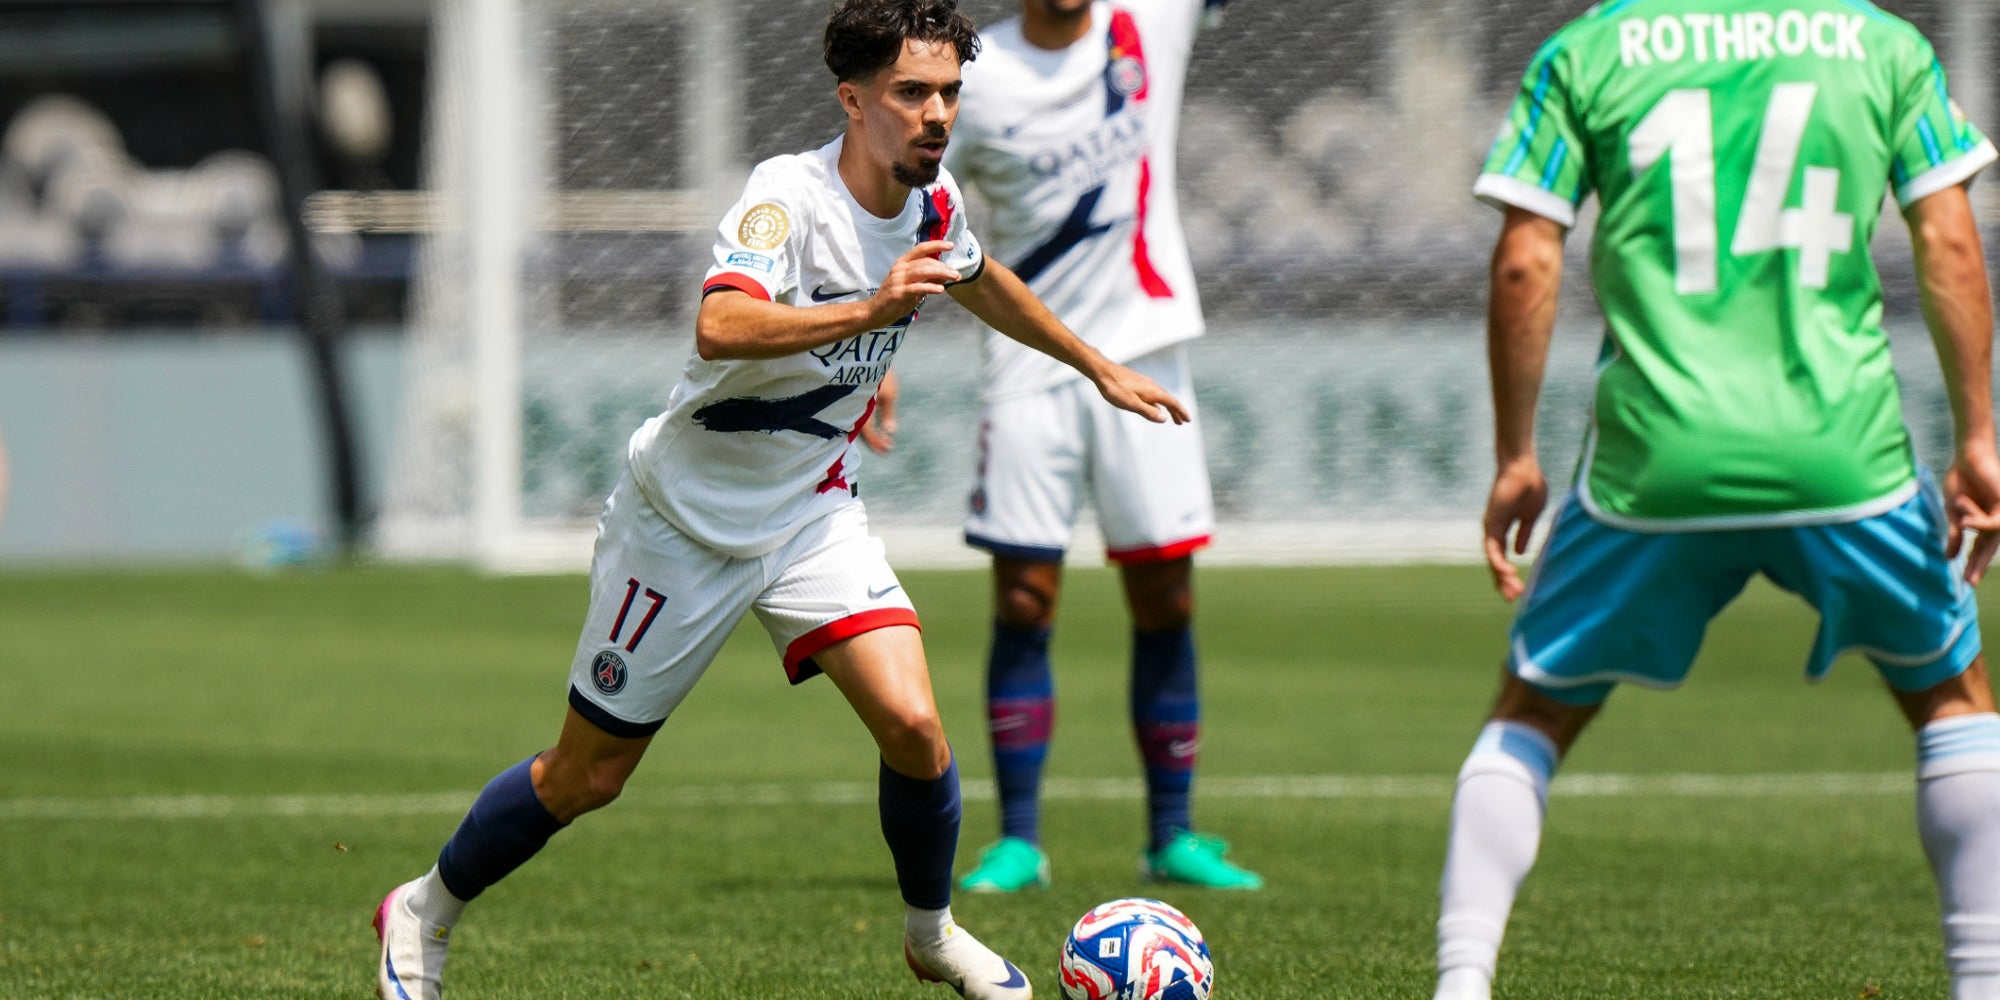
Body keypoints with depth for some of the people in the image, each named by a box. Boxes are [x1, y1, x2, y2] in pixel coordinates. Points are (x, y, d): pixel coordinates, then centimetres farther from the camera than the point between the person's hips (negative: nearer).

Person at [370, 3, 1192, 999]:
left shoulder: (931, 206, -4)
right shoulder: (790, 196, -27)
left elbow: (980, 281, 22)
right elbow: (720, 327, -45)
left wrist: (1099, 367, 30)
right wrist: (869, 310, -55)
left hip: (813, 513, 5)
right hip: (689, 514, -5)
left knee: (912, 725, -15)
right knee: (588, 776, 5)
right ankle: (424, 914, 29)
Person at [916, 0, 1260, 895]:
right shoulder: (972, 80, -2)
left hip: (1143, 356, 2)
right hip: (1029, 373, -2)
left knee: (1165, 602, 2)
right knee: (1023, 602, -4)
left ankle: (1173, 839, 10)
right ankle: (1018, 844, 3)